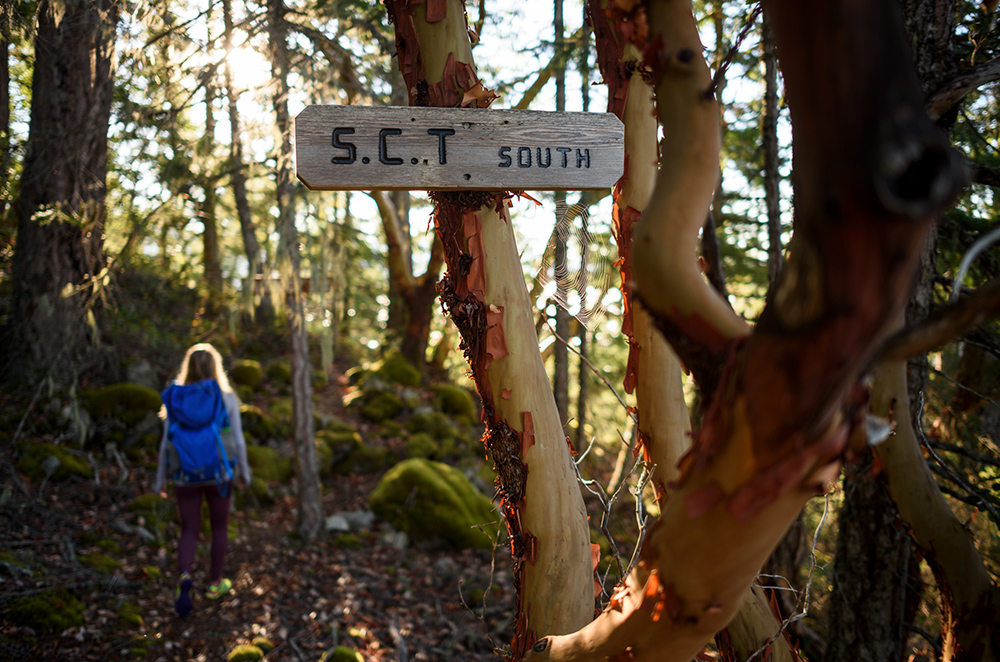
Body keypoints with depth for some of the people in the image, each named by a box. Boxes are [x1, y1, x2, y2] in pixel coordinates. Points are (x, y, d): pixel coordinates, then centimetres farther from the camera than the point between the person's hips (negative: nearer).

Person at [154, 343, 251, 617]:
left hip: (185, 476, 1)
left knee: (189, 532, 11)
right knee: (220, 527, 20)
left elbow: (166, 443, -4)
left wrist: (161, 478, 7)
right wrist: (245, 470, 7)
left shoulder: (174, 399, -6)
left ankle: (185, 578, -16)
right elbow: (237, 439, -7)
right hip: (218, 473, -1)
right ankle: (215, 582, 30)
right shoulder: (226, 398, -10)